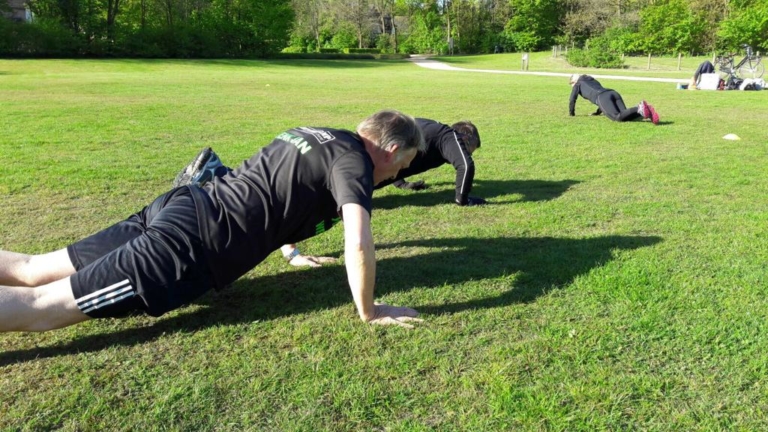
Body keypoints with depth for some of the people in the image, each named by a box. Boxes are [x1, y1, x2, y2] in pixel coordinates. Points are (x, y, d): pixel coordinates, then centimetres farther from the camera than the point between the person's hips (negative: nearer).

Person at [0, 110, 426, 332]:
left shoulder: (314, 134, 18)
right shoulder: (353, 160, -8)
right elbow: (358, 244, -21)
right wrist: (369, 312, -6)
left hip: (182, 206, 9)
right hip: (195, 242, -9)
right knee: (38, 307, -10)